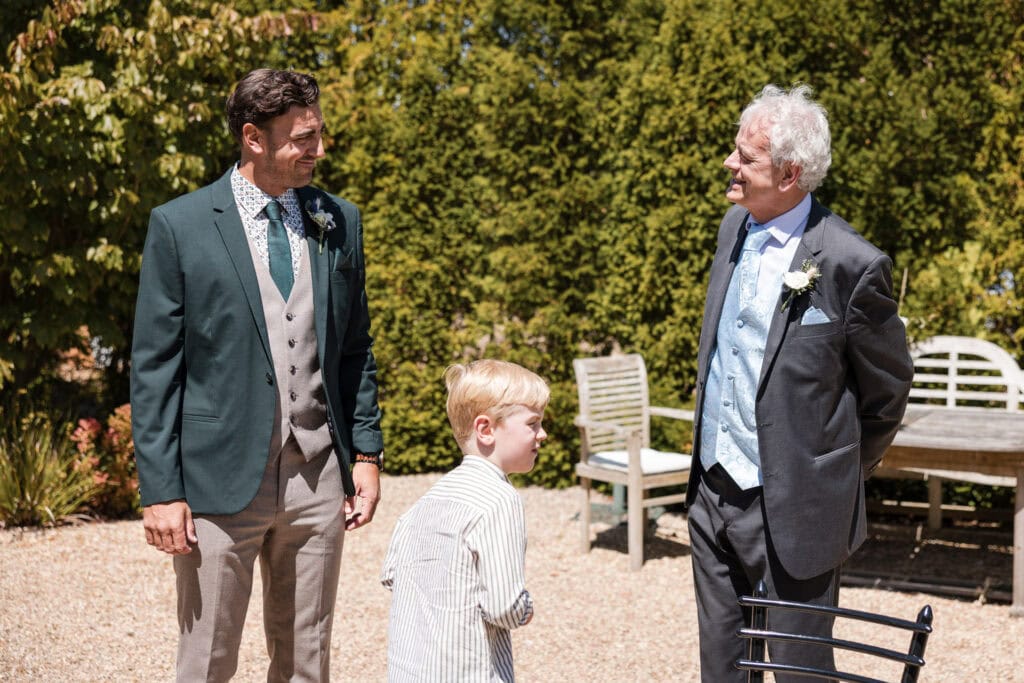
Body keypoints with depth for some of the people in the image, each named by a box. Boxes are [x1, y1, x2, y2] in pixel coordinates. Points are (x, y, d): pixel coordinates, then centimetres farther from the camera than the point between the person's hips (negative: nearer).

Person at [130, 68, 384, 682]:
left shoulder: (340, 221, 8)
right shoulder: (179, 226, -4)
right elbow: (154, 369, -4)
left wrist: (366, 452, 8)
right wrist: (160, 491, -8)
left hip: (318, 477, 4)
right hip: (220, 477, -3)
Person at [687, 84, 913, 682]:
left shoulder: (852, 265, -19)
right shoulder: (734, 227, 4)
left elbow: (888, 389, -5)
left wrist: (842, 474, 6)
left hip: (792, 509, -7)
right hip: (712, 496, 7)